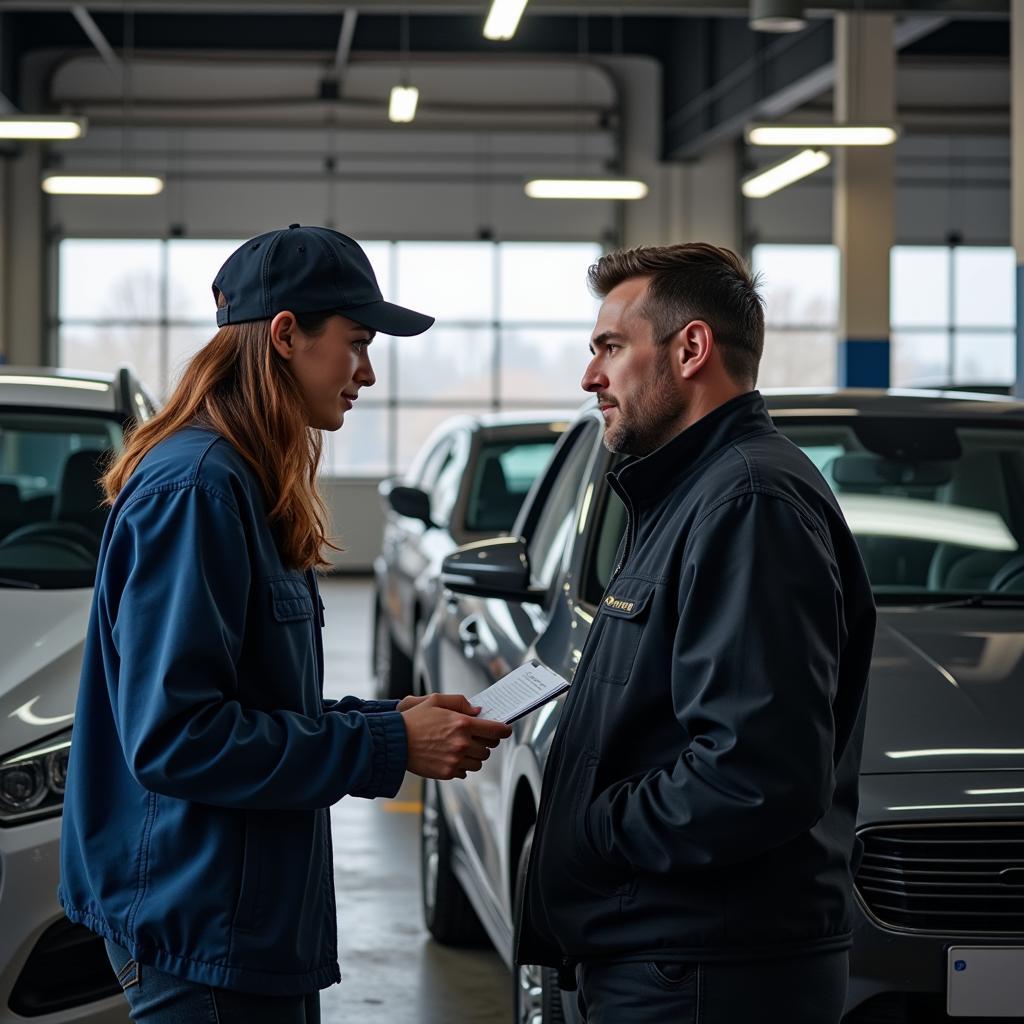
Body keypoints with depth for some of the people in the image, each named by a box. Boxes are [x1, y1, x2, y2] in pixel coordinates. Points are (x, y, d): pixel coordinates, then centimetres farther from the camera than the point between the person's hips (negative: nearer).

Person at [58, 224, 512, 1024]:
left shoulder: (251, 486, 13)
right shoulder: (194, 487, -17)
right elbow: (172, 734, -22)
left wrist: (394, 717, 3)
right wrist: (387, 747, -18)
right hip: (203, 927, -10)